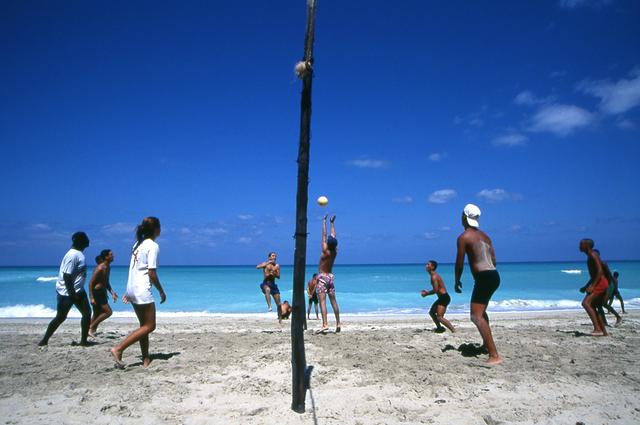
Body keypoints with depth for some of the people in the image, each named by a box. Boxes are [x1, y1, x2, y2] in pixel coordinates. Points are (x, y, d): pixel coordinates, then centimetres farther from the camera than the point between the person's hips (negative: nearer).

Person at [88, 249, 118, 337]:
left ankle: (92, 331, 22)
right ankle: (91, 327, 0)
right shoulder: (100, 268, -19)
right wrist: (91, 297, -24)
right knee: (108, 312, -11)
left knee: (98, 314, 14)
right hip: (96, 292, -9)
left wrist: (112, 293, 11)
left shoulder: (108, 267, 8)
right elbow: (91, 282, -21)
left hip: (102, 292, 9)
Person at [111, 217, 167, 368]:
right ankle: (118, 349, -5)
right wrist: (161, 291, -5)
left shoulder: (138, 244, 14)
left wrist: (128, 292, 20)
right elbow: (151, 273, -15)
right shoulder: (153, 246, -12)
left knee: (144, 325, 14)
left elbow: (134, 269, 16)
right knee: (149, 326, 0)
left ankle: (146, 359, 18)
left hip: (132, 289, 9)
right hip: (142, 291, -9)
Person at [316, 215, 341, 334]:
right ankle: (338, 323, 14)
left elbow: (324, 235, -9)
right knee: (333, 302, 11)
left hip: (322, 277, -7)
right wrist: (332, 223, 20)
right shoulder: (335, 252, 0)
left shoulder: (325, 251, -15)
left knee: (322, 302, -12)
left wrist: (324, 221, -1)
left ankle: (325, 324, -20)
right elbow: (333, 236, 10)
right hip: (331, 277, 7)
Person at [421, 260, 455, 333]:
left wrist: (426, 294, -9)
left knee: (439, 317, -14)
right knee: (431, 312, 21)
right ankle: (439, 328, 31)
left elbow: (435, 290, -22)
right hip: (442, 297, 11)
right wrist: (427, 292, 11)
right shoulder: (434, 275, 14)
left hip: (444, 298, -11)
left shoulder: (434, 276, -17)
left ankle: (454, 330, -13)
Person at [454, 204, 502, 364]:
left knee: (476, 317, -12)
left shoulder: (464, 237, -7)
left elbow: (460, 262, -8)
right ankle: (486, 344, 43)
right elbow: (493, 259, 19)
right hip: (494, 275, 9)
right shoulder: (484, 236, 17)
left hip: (484, 278, -9)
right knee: (481, 310, 28)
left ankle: (494, 356, -21)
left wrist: (457, 281, 5)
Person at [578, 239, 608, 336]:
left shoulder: (593, 255, -11)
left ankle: (597, 329, -24)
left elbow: (600, 271, -21)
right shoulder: (590, 256, 19)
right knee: (592, 307, 12)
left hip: (601, 283, -10)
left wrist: (592, 286, -25)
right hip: (599, 284, 10)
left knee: (585, 303, -21)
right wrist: (586, 286, 22)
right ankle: (604, 331, 17)